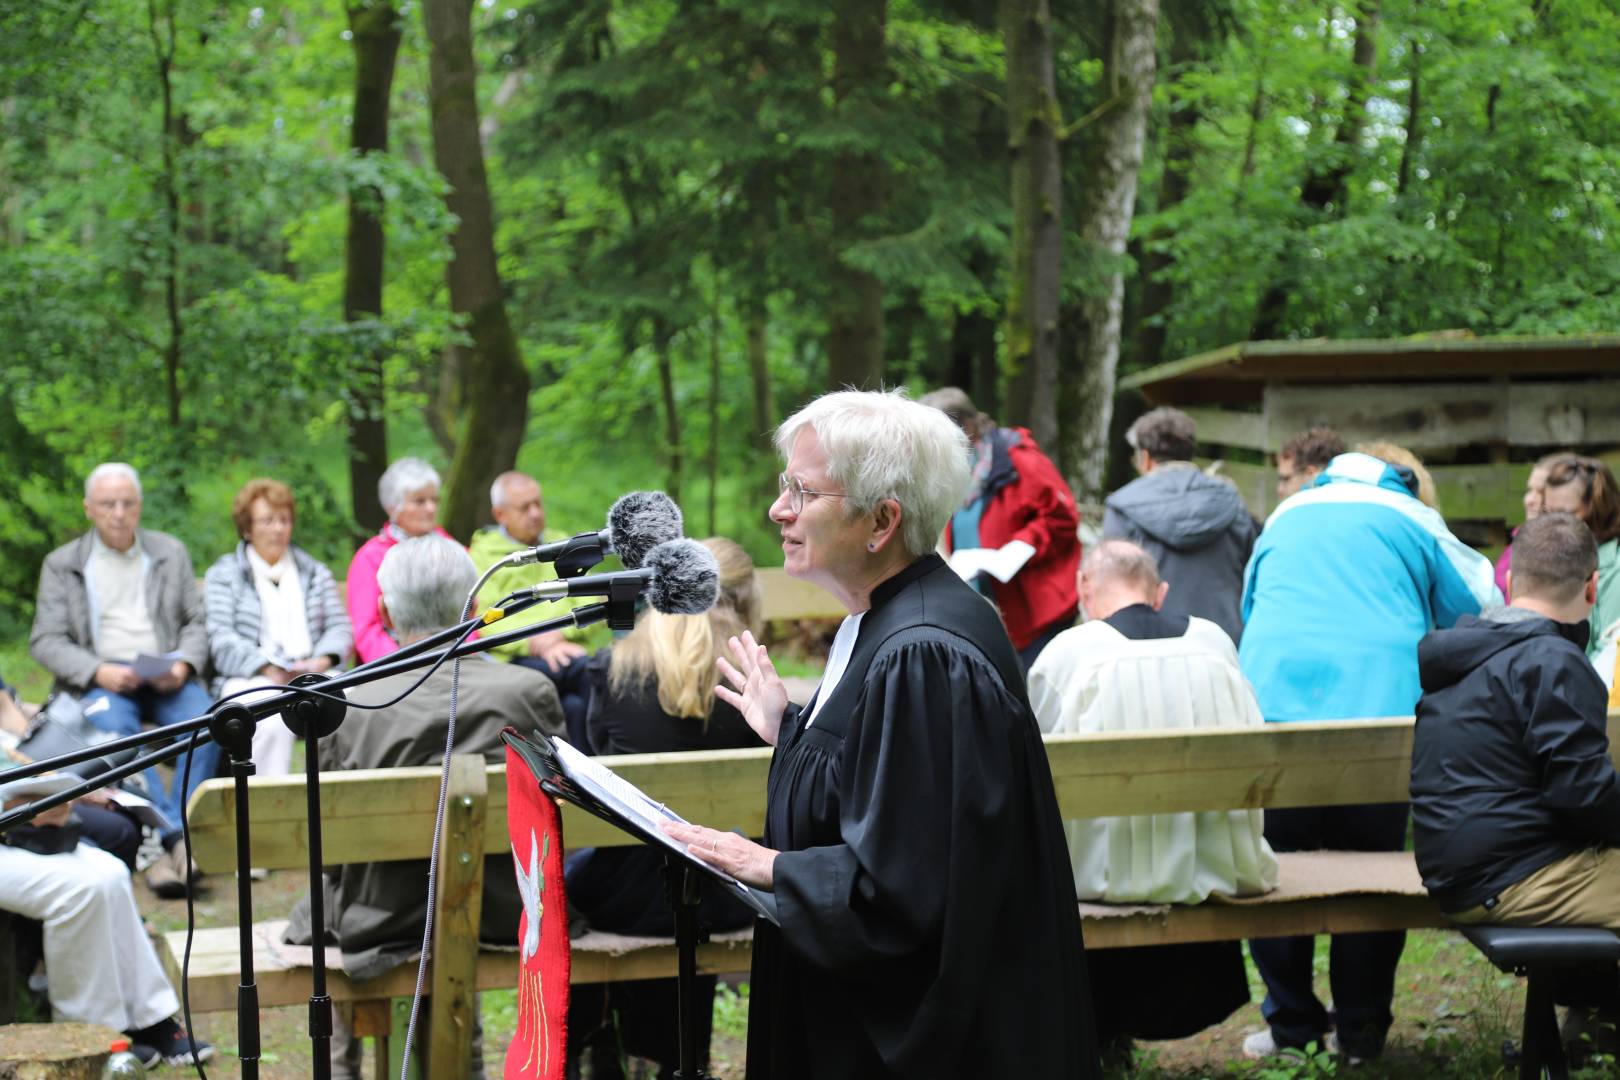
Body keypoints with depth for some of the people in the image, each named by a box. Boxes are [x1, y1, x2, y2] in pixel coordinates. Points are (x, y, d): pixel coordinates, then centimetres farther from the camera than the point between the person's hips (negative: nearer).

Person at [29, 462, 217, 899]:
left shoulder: (170, 553, 19)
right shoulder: (62, 564, 12)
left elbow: (196, 621, 16)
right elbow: (45, 641, 4)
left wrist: (183, 665, -6)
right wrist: (98, 672, -13)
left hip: (166, 679, 2)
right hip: (101, 681, -2)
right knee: (115, 730, -37)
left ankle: (168, 843, -31)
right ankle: (175, 840, -40)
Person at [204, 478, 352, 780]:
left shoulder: (315, 572, 26)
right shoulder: (223, 574, 14)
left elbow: (340, 628, 16)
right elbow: (222, 641, 1)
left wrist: (324, 660, -6)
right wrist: (268, 669, -14)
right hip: (249, 680, -3)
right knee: (274, 721, -39)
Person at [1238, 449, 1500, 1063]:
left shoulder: (1283, 518, 26)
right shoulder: (1411, 519, 15)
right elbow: (1481, 606, 15)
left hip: (1271, 700, 2)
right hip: (1381, 707, -2)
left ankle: (1292, 1025, 12)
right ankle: (1360, 1028, 11)